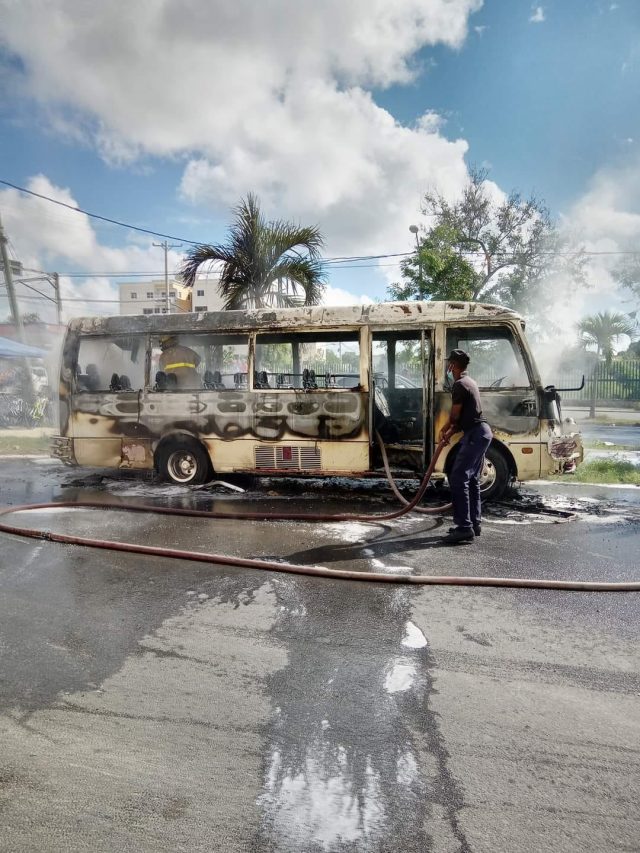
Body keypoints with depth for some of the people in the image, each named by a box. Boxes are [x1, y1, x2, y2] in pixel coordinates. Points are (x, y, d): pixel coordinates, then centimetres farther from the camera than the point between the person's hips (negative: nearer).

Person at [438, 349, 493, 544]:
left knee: (458, 479, -12)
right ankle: (474, 523, 19)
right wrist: (450, 433, 12)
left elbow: (454, 416, -9)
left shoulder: (460, 385, -13)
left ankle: (464, 527, -14)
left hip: (475, 435, -11)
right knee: (472, 479, 14)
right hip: (480, 433, 11)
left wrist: (443, 431, 10)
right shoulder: (468, 381, 19)